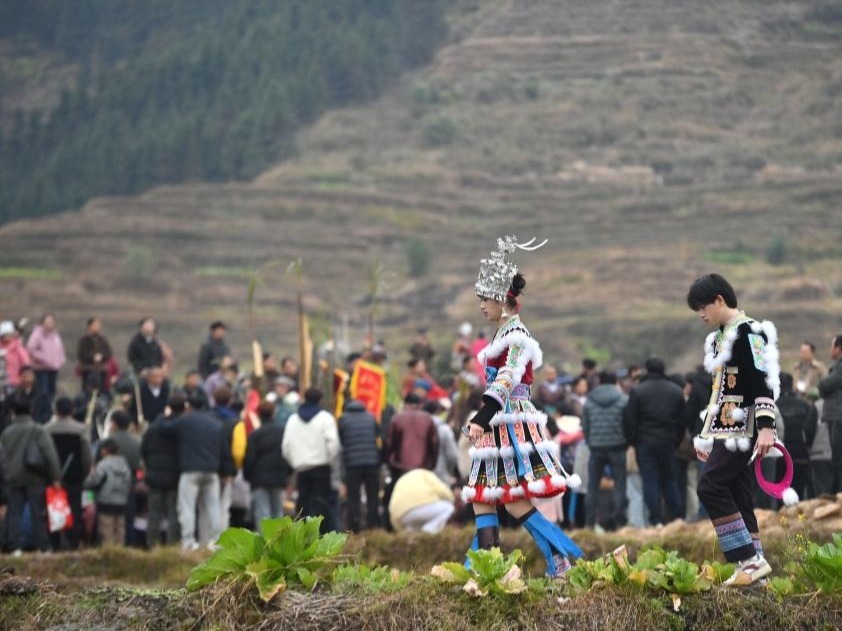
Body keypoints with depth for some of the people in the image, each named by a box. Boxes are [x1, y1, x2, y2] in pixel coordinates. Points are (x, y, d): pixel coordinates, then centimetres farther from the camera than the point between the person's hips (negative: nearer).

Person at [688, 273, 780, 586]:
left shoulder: (748, 332, -11)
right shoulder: (720, 338, 19)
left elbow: (763, 382, -19)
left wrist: (766, 427, -27)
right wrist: (707, 436, 25)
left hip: (743, 431, -10)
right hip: (727, 431, 10)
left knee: (710, 487, -17)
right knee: (736, 497, 6)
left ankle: (751, 559, -15)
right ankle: (751, 566, 7)